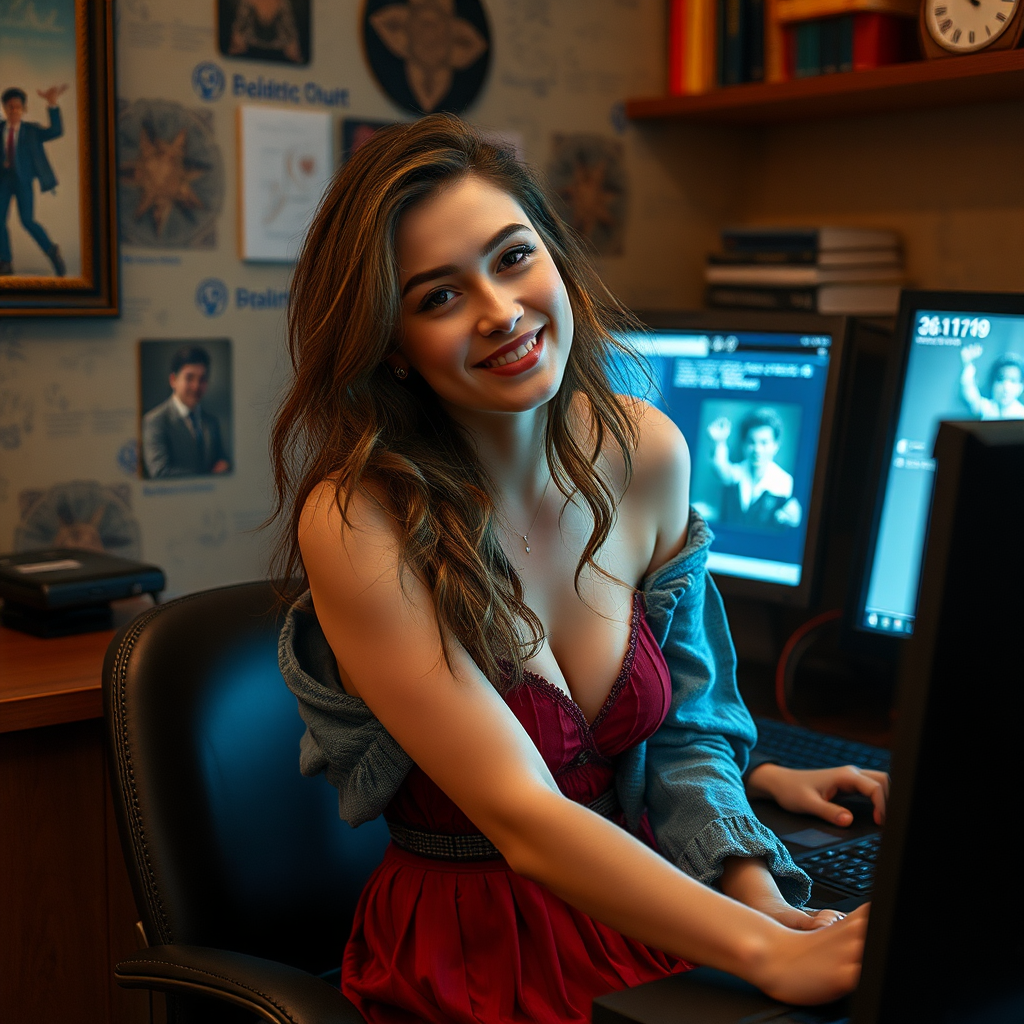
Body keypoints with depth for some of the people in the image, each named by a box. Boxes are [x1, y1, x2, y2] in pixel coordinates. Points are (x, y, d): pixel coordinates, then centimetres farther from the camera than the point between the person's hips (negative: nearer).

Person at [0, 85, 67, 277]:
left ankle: (52, 252, 7)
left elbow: (56, 131, -15)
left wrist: (52, 105, -27)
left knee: (27, 221, -13)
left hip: (23, 180, -3)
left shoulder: (31, 130, 0)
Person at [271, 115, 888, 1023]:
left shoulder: (649, 453, -3)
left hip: (644, 909, 5)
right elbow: (522, 816, -21)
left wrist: (758, 893, -9)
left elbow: (680, 728, 6)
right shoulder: (356, 523, -19)